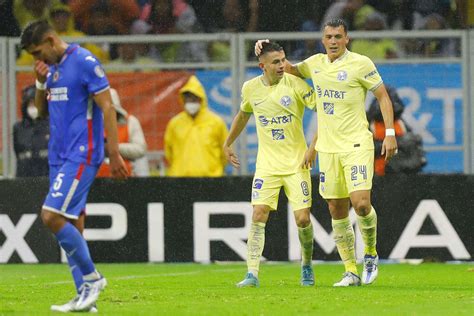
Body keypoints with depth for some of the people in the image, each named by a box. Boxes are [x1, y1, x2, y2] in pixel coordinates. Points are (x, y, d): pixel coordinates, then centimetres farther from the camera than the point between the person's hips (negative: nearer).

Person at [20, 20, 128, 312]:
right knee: (72, 225, 7)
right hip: (59, 155, 9)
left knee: (52, 216, -16)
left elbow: (107, 108, -13)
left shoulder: (84, 62, -12)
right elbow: (42, 109, 21)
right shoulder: (51, 67, 14)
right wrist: (41, 83, 1)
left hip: (81, 156, -9)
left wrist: (115, 154, -16)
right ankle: (85, 297, 10)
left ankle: (92, 277, -4)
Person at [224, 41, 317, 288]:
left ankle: (306, 267, 21)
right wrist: (227, 144, 27)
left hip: (296, 163, -2)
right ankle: (252, 274, -11)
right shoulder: (251, 89, 1)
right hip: (267, 164, 2)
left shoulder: (295, 84, -10)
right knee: (258, 216, -11)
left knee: (303, 219, -5)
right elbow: (243, 115, 22)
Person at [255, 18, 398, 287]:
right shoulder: (315, 64, 10)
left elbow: (383, 96, -3)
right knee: (337, 212, 3)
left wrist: (390, 133, -10)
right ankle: (351, 272, 9)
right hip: (328, 148, 5)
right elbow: (291, 70, 30)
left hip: (357, 145, -5)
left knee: (361, 204, -17)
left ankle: (371, 255, 7)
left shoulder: (361, 64, -6)